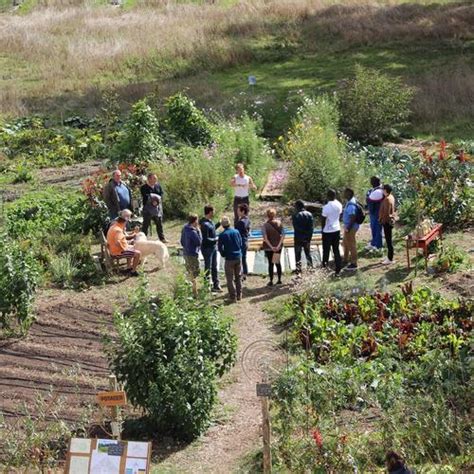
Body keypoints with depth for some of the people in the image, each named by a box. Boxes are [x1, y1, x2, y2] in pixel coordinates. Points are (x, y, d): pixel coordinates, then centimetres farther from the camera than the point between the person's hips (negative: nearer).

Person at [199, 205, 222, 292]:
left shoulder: (210, 221, 4)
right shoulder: (205, 224, -25)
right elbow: (205, 239, -26)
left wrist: (219, 223, 18)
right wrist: (215, 240, -18)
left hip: (213, 247, 9)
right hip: (207, 248, -9)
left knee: (214, 267, 15)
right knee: (208, 268, 4)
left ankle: (216, 285, 24)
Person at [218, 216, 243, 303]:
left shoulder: (222, 235, -12)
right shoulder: (236, 232, 0)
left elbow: (220, 247, -6)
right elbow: (241, 244, 8)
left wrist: (224, 255, 12)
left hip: (229, 258, -4)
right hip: (238, 257, 4)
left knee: (230, 279, 4)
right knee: (238, 277, 17)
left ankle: (233, 297, 3)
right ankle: (239, 295, 22)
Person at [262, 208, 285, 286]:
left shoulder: (265, 225, -10)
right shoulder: (279, 223, -3)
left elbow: (265, 238, -16)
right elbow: (283, 235, -7)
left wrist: (271, 247, -14)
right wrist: (278, 245, -10)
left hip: (269, 247, -3)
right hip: (278, 246, 3)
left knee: (270, 263, 5)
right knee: (278, 262, 15)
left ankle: (271, 281, 7)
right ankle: (279, 280, 18)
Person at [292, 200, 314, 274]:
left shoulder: (295, 215, -12)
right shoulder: (309, 214, -2)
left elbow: (296, 227, -16)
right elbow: (311, 227, -4)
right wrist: (309, 237, -1)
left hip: (298, 238, -4)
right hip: (307, 238, 4)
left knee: (298, 254, 5)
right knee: (308, 253, 19)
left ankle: (298, 269, 3)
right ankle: (310, 267, 22)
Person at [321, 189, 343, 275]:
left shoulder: (326, 207, -19)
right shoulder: (339, 205, -2)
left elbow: (324, 220, -12)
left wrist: (323, 229, 0)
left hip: (328, 231, -5)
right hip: (337, 229, 5)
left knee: (326, 250, 9)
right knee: (336, 250, 10)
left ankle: (325, 265, 18)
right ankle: (338, 269, 10)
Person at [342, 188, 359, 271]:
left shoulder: (351, 205, -27)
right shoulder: (350, 201, 4)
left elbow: (353, 218, -28)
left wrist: (348, 228, -23)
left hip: (350, 227, -10)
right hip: (347, 226, 10)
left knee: (351, 245, 0)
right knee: (345, 243, 24)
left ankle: (354, 264, 9)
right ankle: (346, 259, 41)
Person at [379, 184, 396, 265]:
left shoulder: (387, 199, -22)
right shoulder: (391, 197, 10)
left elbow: (386, 212, -23)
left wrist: (383, 221, -14)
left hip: (387, 221, -10)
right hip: (389, 220, 10)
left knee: (388, 240, -4)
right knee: (388, 239, 17)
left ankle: (390, 259, 0)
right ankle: (389, 256, 26)